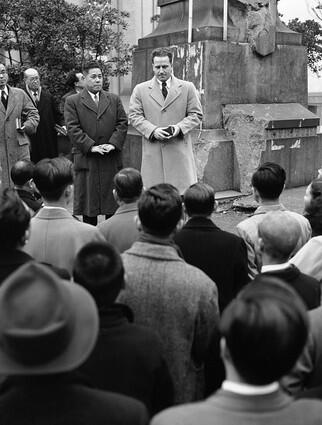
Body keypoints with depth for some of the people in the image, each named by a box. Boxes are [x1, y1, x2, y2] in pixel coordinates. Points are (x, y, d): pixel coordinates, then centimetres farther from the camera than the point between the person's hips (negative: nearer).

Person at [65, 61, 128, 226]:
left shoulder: (114, 99, 13)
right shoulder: (72, 101, 3)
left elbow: (122, 123, 6)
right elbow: (73, 128, -5)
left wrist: (113, 143, -10)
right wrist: (91, 146, -15)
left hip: (112, 159, 3)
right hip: (86, 159, -2)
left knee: (113, 199, 7)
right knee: (88, 199, 3)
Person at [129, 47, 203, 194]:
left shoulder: (187, 88, 10)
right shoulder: (140, 89, 10)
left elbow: (196, 114, 8)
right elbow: (134, 116, 5)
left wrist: (180, 127, -10)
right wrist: (153, 130, -11)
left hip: (180, 149, 0)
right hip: (152, 150, 0)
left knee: (185, 191, -4)